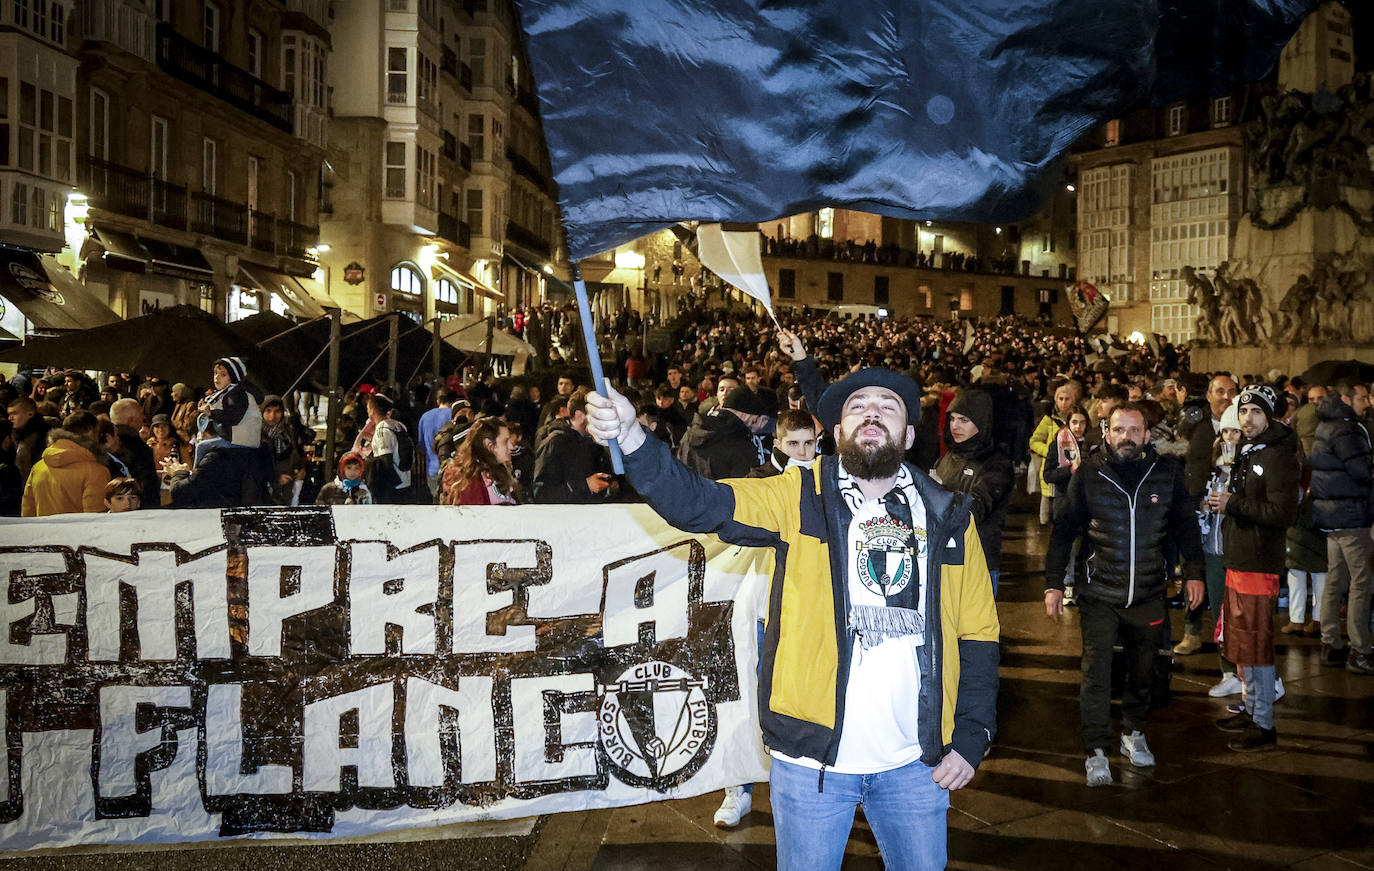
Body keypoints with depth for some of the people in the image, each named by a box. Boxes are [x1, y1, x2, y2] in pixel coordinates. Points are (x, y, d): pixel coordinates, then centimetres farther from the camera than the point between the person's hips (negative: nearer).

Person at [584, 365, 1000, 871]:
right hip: (813, 758, -2)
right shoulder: (800, 498, -2)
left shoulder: (950, 518, 5)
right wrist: (629, 436, -31)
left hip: (916, 764, 2)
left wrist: (971, 737, 1)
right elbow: (698, 503, -15)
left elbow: (978, 634, 9)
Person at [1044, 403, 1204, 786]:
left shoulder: (1167, 473, -1)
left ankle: (1133, 733, 37)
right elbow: (1064, 530, 0)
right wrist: (1053, 584, -3)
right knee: (1096, 673, -5)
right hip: (1100, 595, -2)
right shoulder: (1088, 474, -5)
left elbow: (1186, 525, 11)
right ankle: (1097, 751, 4)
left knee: (1143, 670, 16)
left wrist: (1194, 572, 6)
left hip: (1148, 595, 2)